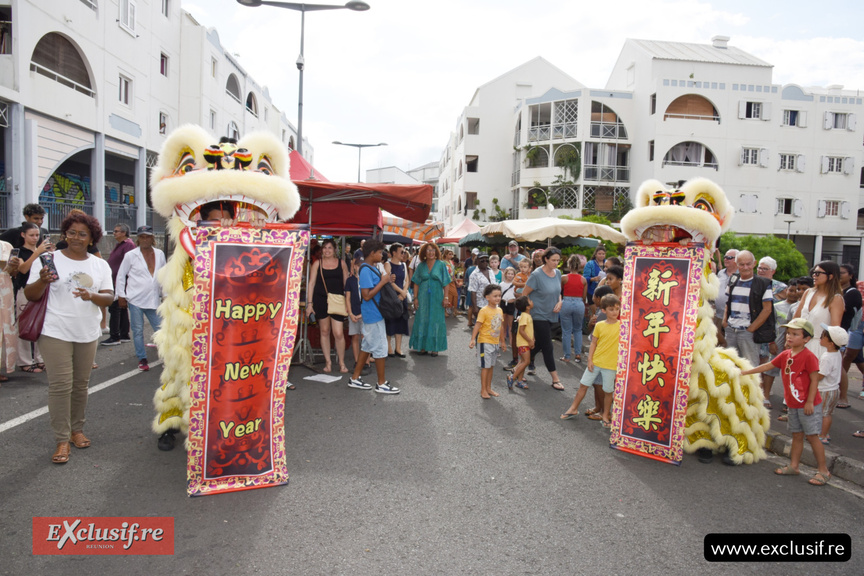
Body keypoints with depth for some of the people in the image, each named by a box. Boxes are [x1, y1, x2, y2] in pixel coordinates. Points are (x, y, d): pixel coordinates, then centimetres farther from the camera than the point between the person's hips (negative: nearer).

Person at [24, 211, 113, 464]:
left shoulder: (100, 265, 8)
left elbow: (109, 298, 2)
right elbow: (30, 295, -2)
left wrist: (92, 296, -19)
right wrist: (42, 281, -22)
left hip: (88, 334, 3)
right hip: (56, 332, -3)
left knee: (81, 384, 10)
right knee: (60, 385, -5)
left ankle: (77, 429, 26)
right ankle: (62, 440, 4)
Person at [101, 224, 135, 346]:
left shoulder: (128, 245, -13)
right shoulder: (119, 244, 20)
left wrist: (119, 280, -24)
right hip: (115, 281, 10)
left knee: (114, 309, -8)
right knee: (122, 309, 12)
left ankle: (114, 337, -4)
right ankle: (124, 335, 18)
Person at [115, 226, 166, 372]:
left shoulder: (160, 254, 7)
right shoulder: (131, 256, -1)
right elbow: (120, 276, 4)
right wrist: (121, 296, 1)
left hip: (153, 299, 2)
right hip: (135, 299, -2)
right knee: (138, 331, 5)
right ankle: (142, 359, 16)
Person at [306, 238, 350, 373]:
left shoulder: (341, 263, 7)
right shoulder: (317, 263, 6)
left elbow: (346, 283, 10)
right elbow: (311, 283, 4)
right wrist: (309, 303, -2)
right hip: (320, 300, 1)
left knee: (338, 333, -7)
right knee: (325, 331, 8)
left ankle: (341, 363, 10)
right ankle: (328, 362, 19)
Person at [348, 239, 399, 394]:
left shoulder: (372, 268, 11)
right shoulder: (366, 270, -20)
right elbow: (366, 295, -24)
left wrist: (385, 280, 5)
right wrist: (382, 282, -19)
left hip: (373, 313, 10)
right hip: (373, 315, -10)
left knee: (367, 345, 16)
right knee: (380, 348, 0)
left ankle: (355, 379, 25)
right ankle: (381, 384, 12)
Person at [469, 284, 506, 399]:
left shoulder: (499, 310, 7)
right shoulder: (484, 311, -15)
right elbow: (477, 325, -18)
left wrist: (502, 342, 20)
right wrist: (473, 339, -27)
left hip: (495, 342, 7)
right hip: (485, 342, -7)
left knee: (491, 365, 14)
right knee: (485, 366, -2)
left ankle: (488, 388, 26)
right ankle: (483, 390, 8)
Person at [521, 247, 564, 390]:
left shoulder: (557, 273, 4)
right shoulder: (537, 275, -17)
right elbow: (524, 294, -12)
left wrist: (560, 302, -2)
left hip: (551, 315, 7)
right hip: (539, 315, -7)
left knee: (539, 343, 17)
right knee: (548, 347, -4)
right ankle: (555, 378, 3)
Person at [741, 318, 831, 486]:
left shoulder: (809, 356, -15)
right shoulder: (785, 355, 6)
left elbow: (814, 380, -14)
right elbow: (767, 366, 13)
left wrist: (810, 402, -15)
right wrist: (745, 372, 11)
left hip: (807, 405, -7)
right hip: (793, 404, 7)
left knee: (812, 435, 0)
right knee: (797, 435, 14)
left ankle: (823, 471, 12)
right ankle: (793, 466, 22)